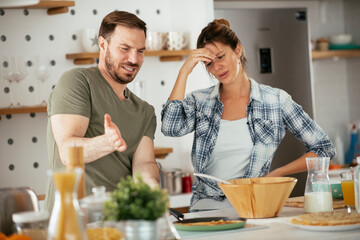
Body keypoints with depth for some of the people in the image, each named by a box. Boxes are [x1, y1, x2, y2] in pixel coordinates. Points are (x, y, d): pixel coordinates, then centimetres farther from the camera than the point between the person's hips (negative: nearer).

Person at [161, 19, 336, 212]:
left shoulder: (276, 100, 4)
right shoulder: (200, 101, 10)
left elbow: (324, 148, 7)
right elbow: (171, 128, -12)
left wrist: (276, 174, -3)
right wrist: (184, 71, -7)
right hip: (206, 205, 1)